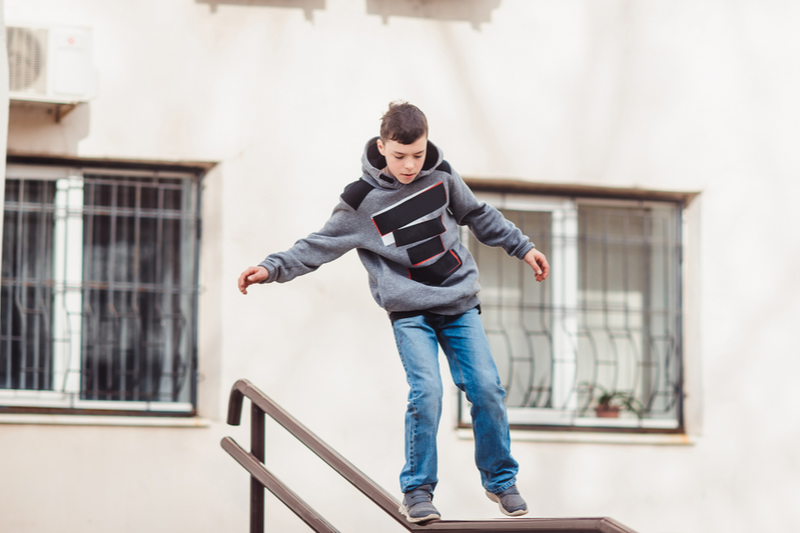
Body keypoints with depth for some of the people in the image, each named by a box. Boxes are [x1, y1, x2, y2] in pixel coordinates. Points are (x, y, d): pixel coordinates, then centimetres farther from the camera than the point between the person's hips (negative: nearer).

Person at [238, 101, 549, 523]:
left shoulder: (441, 176, 0)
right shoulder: (361, 201, -10)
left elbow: (477, 215, 17)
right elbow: (320, 245, -6)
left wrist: (522, 247, 20)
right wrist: (273, 268, -19)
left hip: (459, 301, 3)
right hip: (409, 309, -3)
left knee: (486, 386, -5)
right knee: (426, 391, -20)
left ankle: (500, 480, 13)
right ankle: (417, 490, -7)